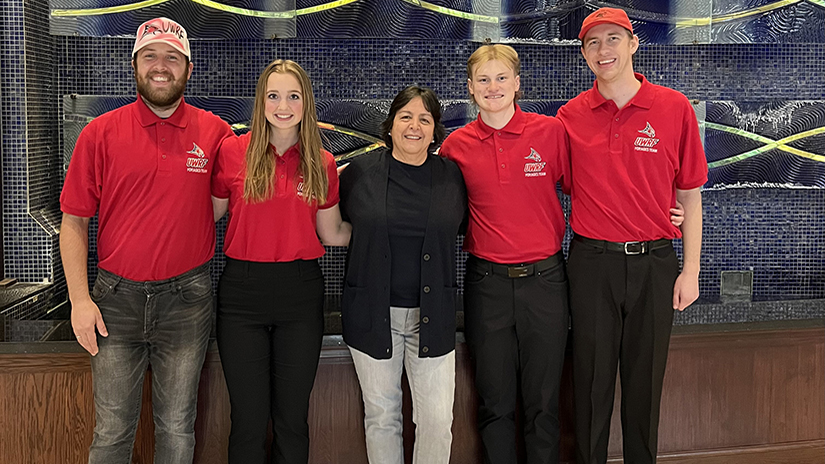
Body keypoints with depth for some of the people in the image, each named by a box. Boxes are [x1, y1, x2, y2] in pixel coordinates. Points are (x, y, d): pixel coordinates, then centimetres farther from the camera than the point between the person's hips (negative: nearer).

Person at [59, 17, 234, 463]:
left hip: (187, 297, 0)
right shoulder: (101, 133, -1)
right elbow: (74, 222, 1)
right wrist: (79, 298, -6)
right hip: (116, 297, 0)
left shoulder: (215, 132, 0)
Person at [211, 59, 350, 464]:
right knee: (249, 419, 9)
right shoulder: (233, 151, -2)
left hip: (300, 291, 2)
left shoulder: (322, 163, 4)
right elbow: (210, 215, 6)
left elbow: (332, 233, 9)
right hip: (243, 290, -1)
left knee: (292, 418, 12)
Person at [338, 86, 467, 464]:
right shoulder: (359, 171, 0)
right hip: (372, 314, 0)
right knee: (381, 415, 12)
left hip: (432, 315, 0)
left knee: (437, 419, 1)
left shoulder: (452, 176, 1)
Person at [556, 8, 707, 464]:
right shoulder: (571, 115, 2)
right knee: (592, 379, 10)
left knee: (645, 379, 12)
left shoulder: (674, 108, -1)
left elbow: (690, 196, 2)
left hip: (653, 261, 0)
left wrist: (690, 270, -1)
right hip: (591, 262, 1)